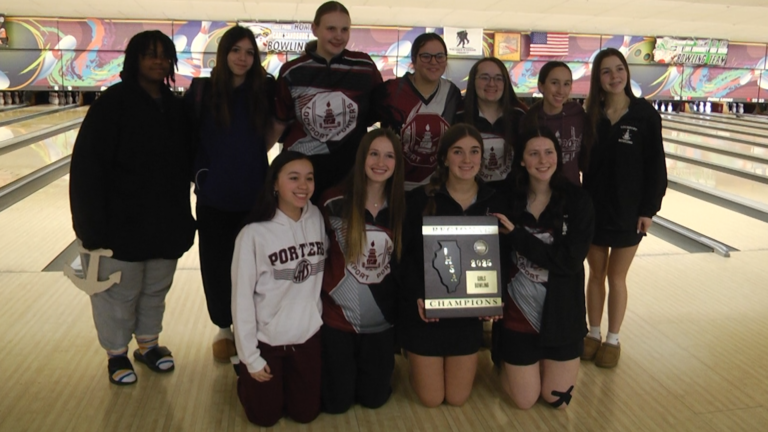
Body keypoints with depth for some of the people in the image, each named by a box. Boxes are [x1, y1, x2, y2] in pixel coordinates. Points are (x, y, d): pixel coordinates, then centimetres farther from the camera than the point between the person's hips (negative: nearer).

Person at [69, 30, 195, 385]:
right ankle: (117, 354, 27)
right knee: (118, 292, 8)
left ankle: (148, 344, 36)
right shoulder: (114, 103, -11)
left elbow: (186, 162, 13)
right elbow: (88, 164, -14)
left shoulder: (175, 106, 6)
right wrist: (92, 223, -18)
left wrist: (182, 211, 9)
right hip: (122, 220, -5)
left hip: (166, 218, 5)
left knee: (156, 289, 18)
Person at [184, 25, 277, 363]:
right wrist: (199, 170, -2)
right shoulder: (202, 90, -3)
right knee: (216, 264, 8)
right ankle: (223, 327, 27)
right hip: (214, 194, 0)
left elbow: (275, 130, 11)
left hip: (254, 194, 0)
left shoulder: (264, 90, -1)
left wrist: (252, 155, 2)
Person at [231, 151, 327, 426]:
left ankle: (284, 381, 42)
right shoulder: (254, 233, -19)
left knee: (306, 413, 13)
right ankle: (247, 375, 38)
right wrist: (250, 357, -10)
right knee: (264, 417, 11)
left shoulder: (318, 220, -5)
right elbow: (242, 298, -14)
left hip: (308, 335, 4)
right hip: (266, 340, -3)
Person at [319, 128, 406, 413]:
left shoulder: (401, 207, -2)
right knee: (336, 403, 7)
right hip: (338, 318, -2)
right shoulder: (335, 202, -12)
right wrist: (321, 297, -3)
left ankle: (366, 367, 42)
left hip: (381, 322, 3)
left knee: (373, 398, 12)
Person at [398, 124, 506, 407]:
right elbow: (405, 254, -9)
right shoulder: (420, 199, -10)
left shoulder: (495, 201, -1)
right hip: (424, 309, -2)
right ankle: (414, 362, 40)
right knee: (431, 399, 8)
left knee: (457, 398, 13)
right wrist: (418, 296, -24)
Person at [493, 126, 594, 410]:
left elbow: (570, 260, -19)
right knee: (525, 401, 8)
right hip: (518, 312, 0)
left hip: (563, 313, 0)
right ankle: (507, 363, 38)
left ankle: (550, 363, 39)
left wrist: (517, 236, -24)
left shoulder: (577, 201, -9)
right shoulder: (508, 200, -6)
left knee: (558, 399, 9)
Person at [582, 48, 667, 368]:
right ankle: (593, 334, 28)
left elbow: (655, 165, -6)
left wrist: (649, 208, -9)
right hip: (592, 207, 2)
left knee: (616, 278, 8)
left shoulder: (645, 114, -7)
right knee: (595, 274, 13)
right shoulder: (591, 114, -1)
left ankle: (613, 340, 23)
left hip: (627, 210, -2)